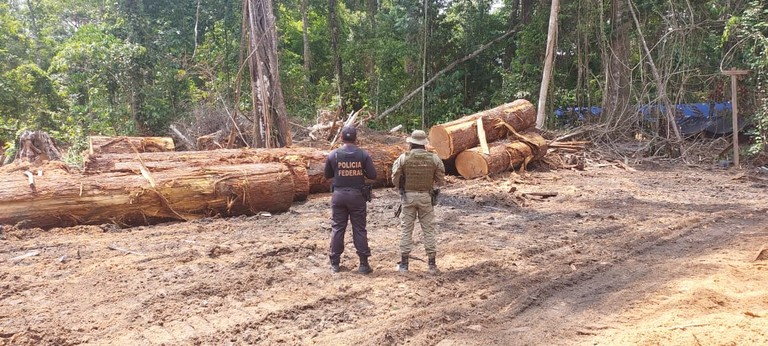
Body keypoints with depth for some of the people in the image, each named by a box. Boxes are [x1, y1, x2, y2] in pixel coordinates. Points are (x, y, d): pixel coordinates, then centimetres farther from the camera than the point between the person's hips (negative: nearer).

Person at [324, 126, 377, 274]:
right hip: (357, 195, -1)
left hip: (339, 195, 1)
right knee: (359, 230, 5)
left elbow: (327, 175, 7)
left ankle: (335, 264, 12)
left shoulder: (333, 155, -3)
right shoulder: (363, 155, -5)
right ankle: (364, 264, 7)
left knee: (337, 229, 8)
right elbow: (372, 175, -6)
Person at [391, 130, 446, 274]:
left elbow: (395, 179, -4)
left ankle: (404, 264, 11)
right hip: (426, 196, 1)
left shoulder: (403, 158, -8)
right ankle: (432, 264, 11)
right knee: (428, 229, 9)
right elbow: (441, 181, -1)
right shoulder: (434, 158, -5)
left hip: (408, 196, -1)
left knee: (406, 229, 8)